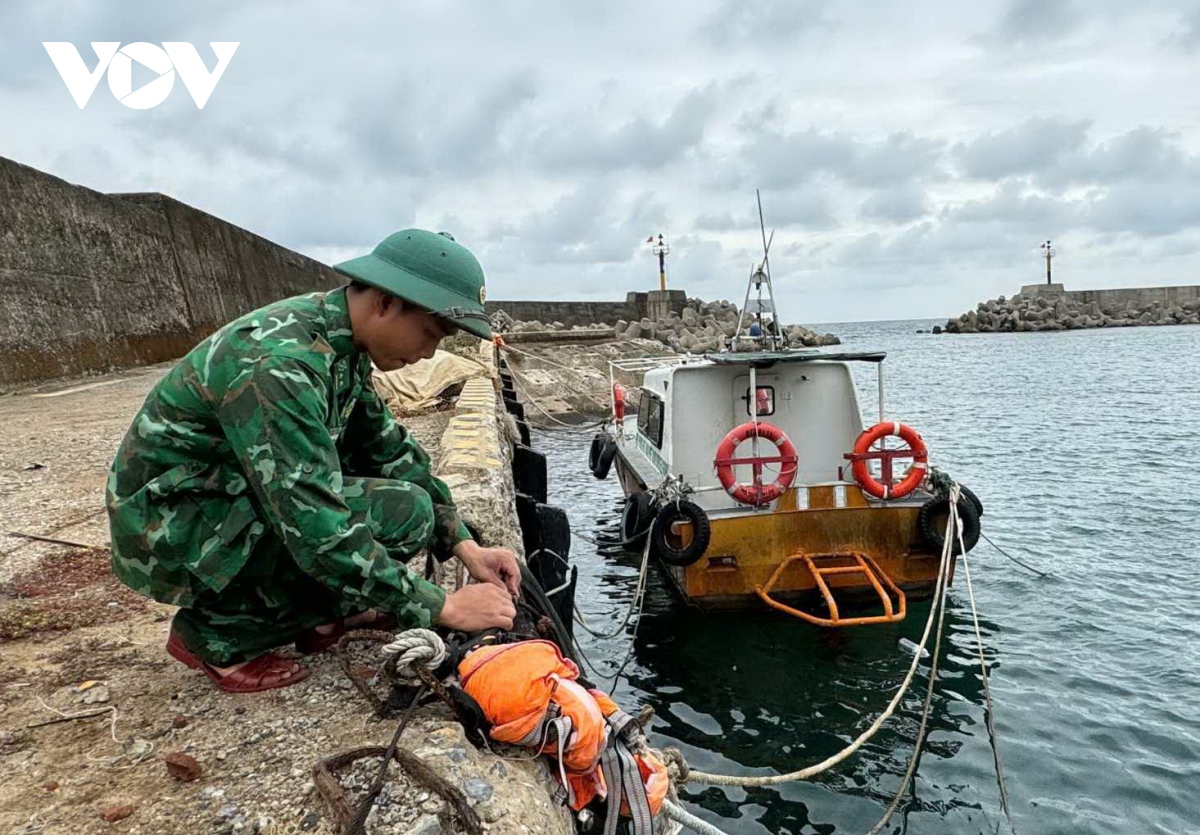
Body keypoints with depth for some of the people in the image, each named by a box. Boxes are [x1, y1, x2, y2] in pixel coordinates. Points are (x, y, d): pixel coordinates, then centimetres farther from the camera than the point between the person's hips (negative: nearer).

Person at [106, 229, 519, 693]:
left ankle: (320, 610, 7)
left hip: (224, 501, 9)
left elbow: (389, 448, 5)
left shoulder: (337, 341, -2)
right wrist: (441, 608, -26)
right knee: (402, 511, -23)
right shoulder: (279, 363, -30)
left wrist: (464, 545, -3)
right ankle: (219, 634, -8)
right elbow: (318, 529, -33)